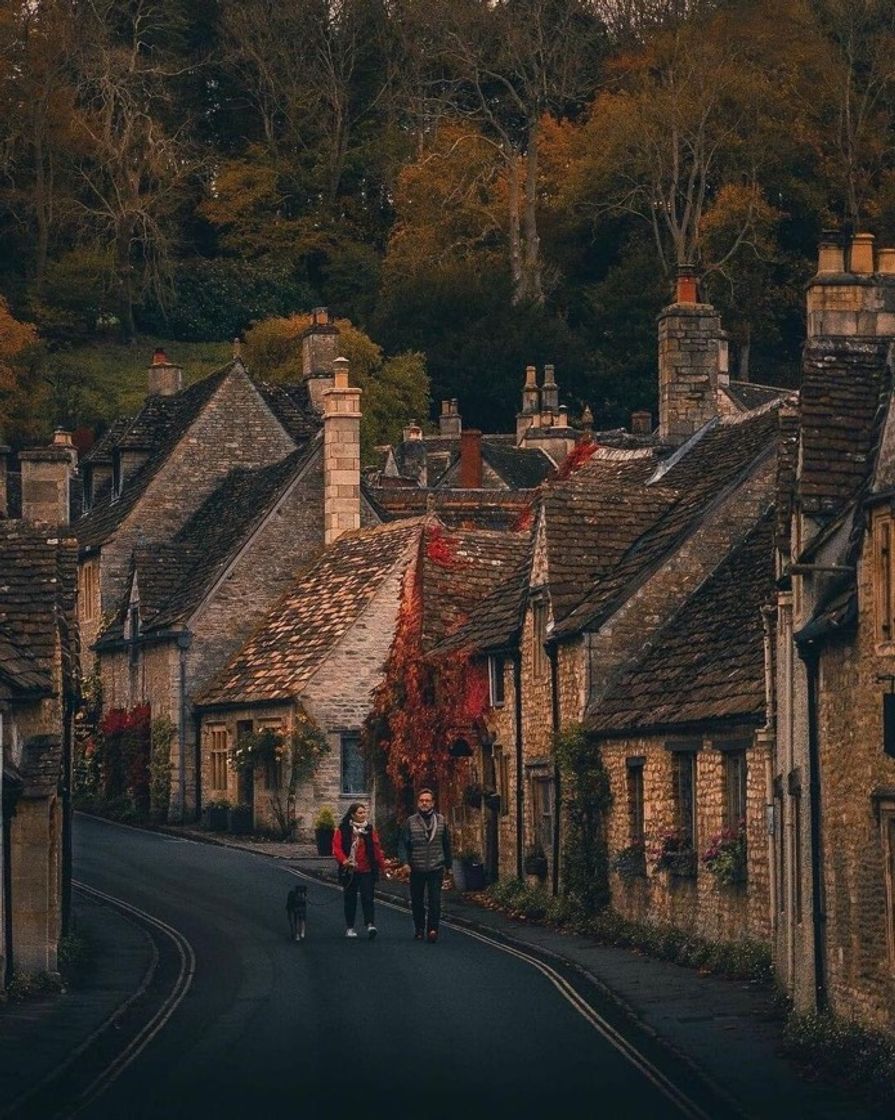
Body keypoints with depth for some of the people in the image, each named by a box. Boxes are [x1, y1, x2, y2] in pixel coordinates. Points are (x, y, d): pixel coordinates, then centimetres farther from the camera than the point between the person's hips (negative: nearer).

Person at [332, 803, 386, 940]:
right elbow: (337, 847, -8)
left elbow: (376, 848, 11)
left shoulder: (369, 829, 7)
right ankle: (349, 927, 16)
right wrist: (344, 860, -24)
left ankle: (370, 924, -17)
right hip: (349, 871, -1)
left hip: (367, 870, 1)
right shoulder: (343, 830, -1)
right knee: (350, 899, 7)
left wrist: (382, 865, 12)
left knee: (367, 897, -10)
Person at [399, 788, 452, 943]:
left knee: (435, 900, -11)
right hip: (417, 869, 1)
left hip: (436, 868, -1)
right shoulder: (410, 822, 3)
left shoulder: (441, 821, 6)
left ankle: (433, 929, -13)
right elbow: (404, 844, 2)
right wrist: (406, 862, -11)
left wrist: (448, 864, 13)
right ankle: (419, 929, 19)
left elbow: (447, 844, 13)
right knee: (417, 901, 8)